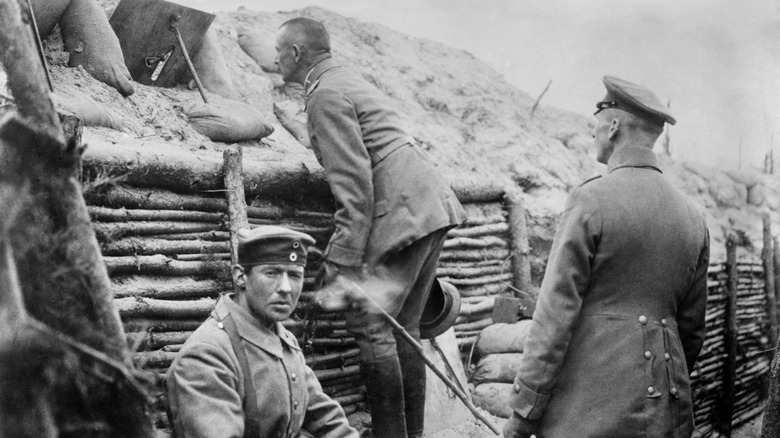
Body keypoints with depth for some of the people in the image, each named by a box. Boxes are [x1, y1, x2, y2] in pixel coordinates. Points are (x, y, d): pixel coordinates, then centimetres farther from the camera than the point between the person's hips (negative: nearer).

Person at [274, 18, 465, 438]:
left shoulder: (325, 95, -9)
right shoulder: (347, 81, 22)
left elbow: (354, 186, -17)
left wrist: (342, 262, -17)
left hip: (403, 213, -10)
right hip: (432, 205, 10)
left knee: (369, 323, -7)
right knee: (403, 325, 12)